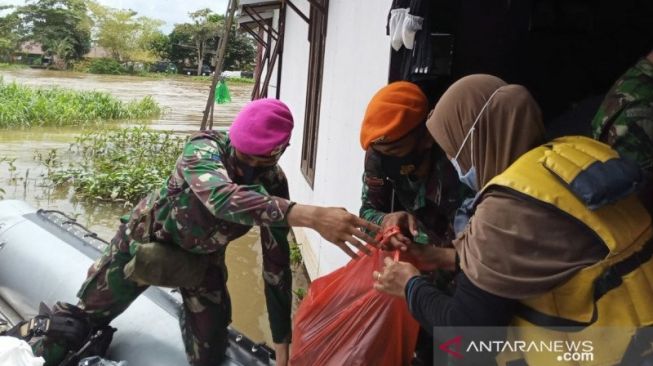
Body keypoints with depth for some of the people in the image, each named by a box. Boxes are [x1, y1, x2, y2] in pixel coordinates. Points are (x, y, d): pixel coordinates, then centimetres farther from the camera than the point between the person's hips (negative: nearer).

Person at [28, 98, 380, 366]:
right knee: (84, 313, 11)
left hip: (202, 256, 3)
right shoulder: (204, 149, -35)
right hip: (148, 236, -3)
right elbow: (222, 197, -58)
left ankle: (194, 312, 40)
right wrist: (309, 215, -72)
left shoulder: (273, 183, -22)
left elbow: (276, 263, -17)